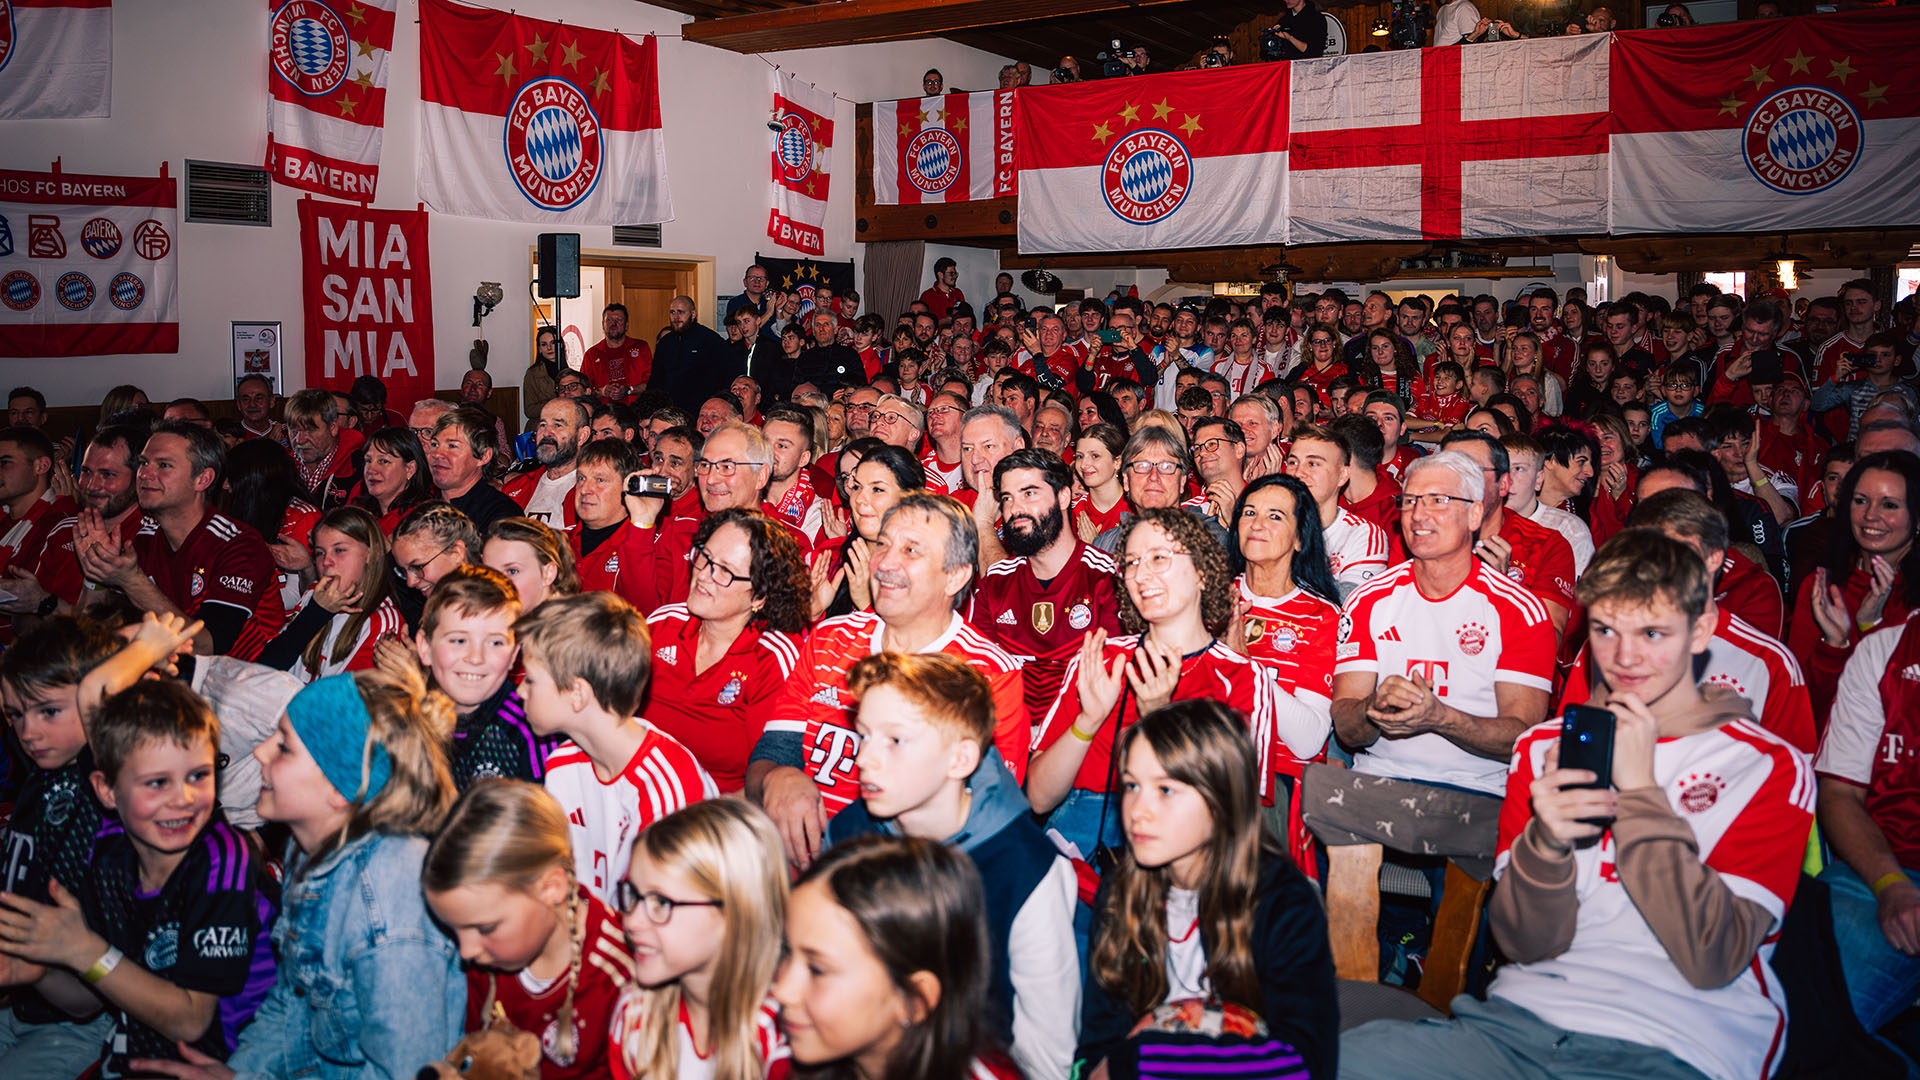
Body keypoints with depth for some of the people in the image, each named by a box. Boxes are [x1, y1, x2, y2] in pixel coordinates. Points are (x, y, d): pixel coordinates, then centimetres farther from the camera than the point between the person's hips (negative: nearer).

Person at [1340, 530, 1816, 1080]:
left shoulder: (1770, 767, 3)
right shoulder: (1545, 746, 12)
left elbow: (1712, 959, -9)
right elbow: (1524, 944, 5)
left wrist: (1639, 791, -13)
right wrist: (1545, 843, -15)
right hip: (1523, 1013, 3)